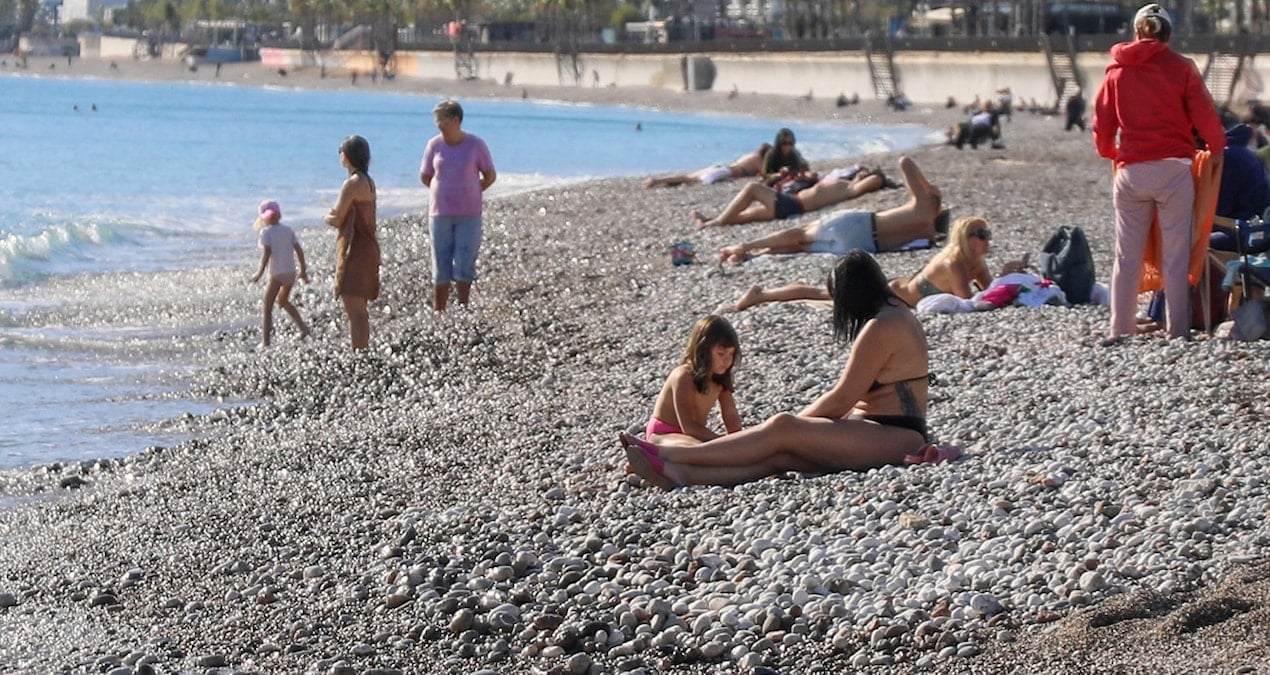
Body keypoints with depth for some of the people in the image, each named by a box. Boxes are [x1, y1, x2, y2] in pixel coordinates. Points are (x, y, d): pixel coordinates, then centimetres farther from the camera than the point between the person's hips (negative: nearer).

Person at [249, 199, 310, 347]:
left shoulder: (266, 232, -7)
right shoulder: (288, 230, 8)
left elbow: (267, 253, -18)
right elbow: (299, 251, 6)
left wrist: (260, 273, -16)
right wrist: (303, 271, 14)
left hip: (276, 274, -6)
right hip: (291, 273, 6)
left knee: (267, 307, 1)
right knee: (283, 301, 28)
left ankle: (265, 340, -5)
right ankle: (303, 327, 18)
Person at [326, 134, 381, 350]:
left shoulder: (352, 183, -16)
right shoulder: (368, 182, 13)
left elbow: (337, 220, -14)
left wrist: (328, 217, 6)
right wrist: (336, 215, 5)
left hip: (354, 251, -10)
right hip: (367, 249, 10)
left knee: (355, 312, -9)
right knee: (359, 311, 17)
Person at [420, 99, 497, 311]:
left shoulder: (475, 144, -3)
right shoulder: (435, 145, 2)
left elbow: (490, 176, 6)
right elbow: (425, 177, 13)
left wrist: (469, 193, 8)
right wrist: (447, 192, 10)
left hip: (468, 215, -2)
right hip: (440, 214, 2)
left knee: (463, 267, -5)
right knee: (440, 270, 3)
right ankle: (438, 312, 9)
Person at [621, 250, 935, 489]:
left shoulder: (882, 327, -14)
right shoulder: (897, 313, 20)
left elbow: (842, 398, -12)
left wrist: (799, 422, 2)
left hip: (895, 438, -9)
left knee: (782, 428, -19)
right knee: (780, 453, -11)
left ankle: (666, 454, -20)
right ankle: (680, 472, -30)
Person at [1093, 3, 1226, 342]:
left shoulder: (1117, 70, 8)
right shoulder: (1180, 67, -1)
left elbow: (1102, 123, 11)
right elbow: (1205, 115, -3)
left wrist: (1110, 152, 31)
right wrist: (1216, 150, 15)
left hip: (1131, 171, 3)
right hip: (1173, 169, -3)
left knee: (1127, 256, 8)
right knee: (1176, 256, 0)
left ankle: (1120, 330, 7)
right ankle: (1177, 331, -2)